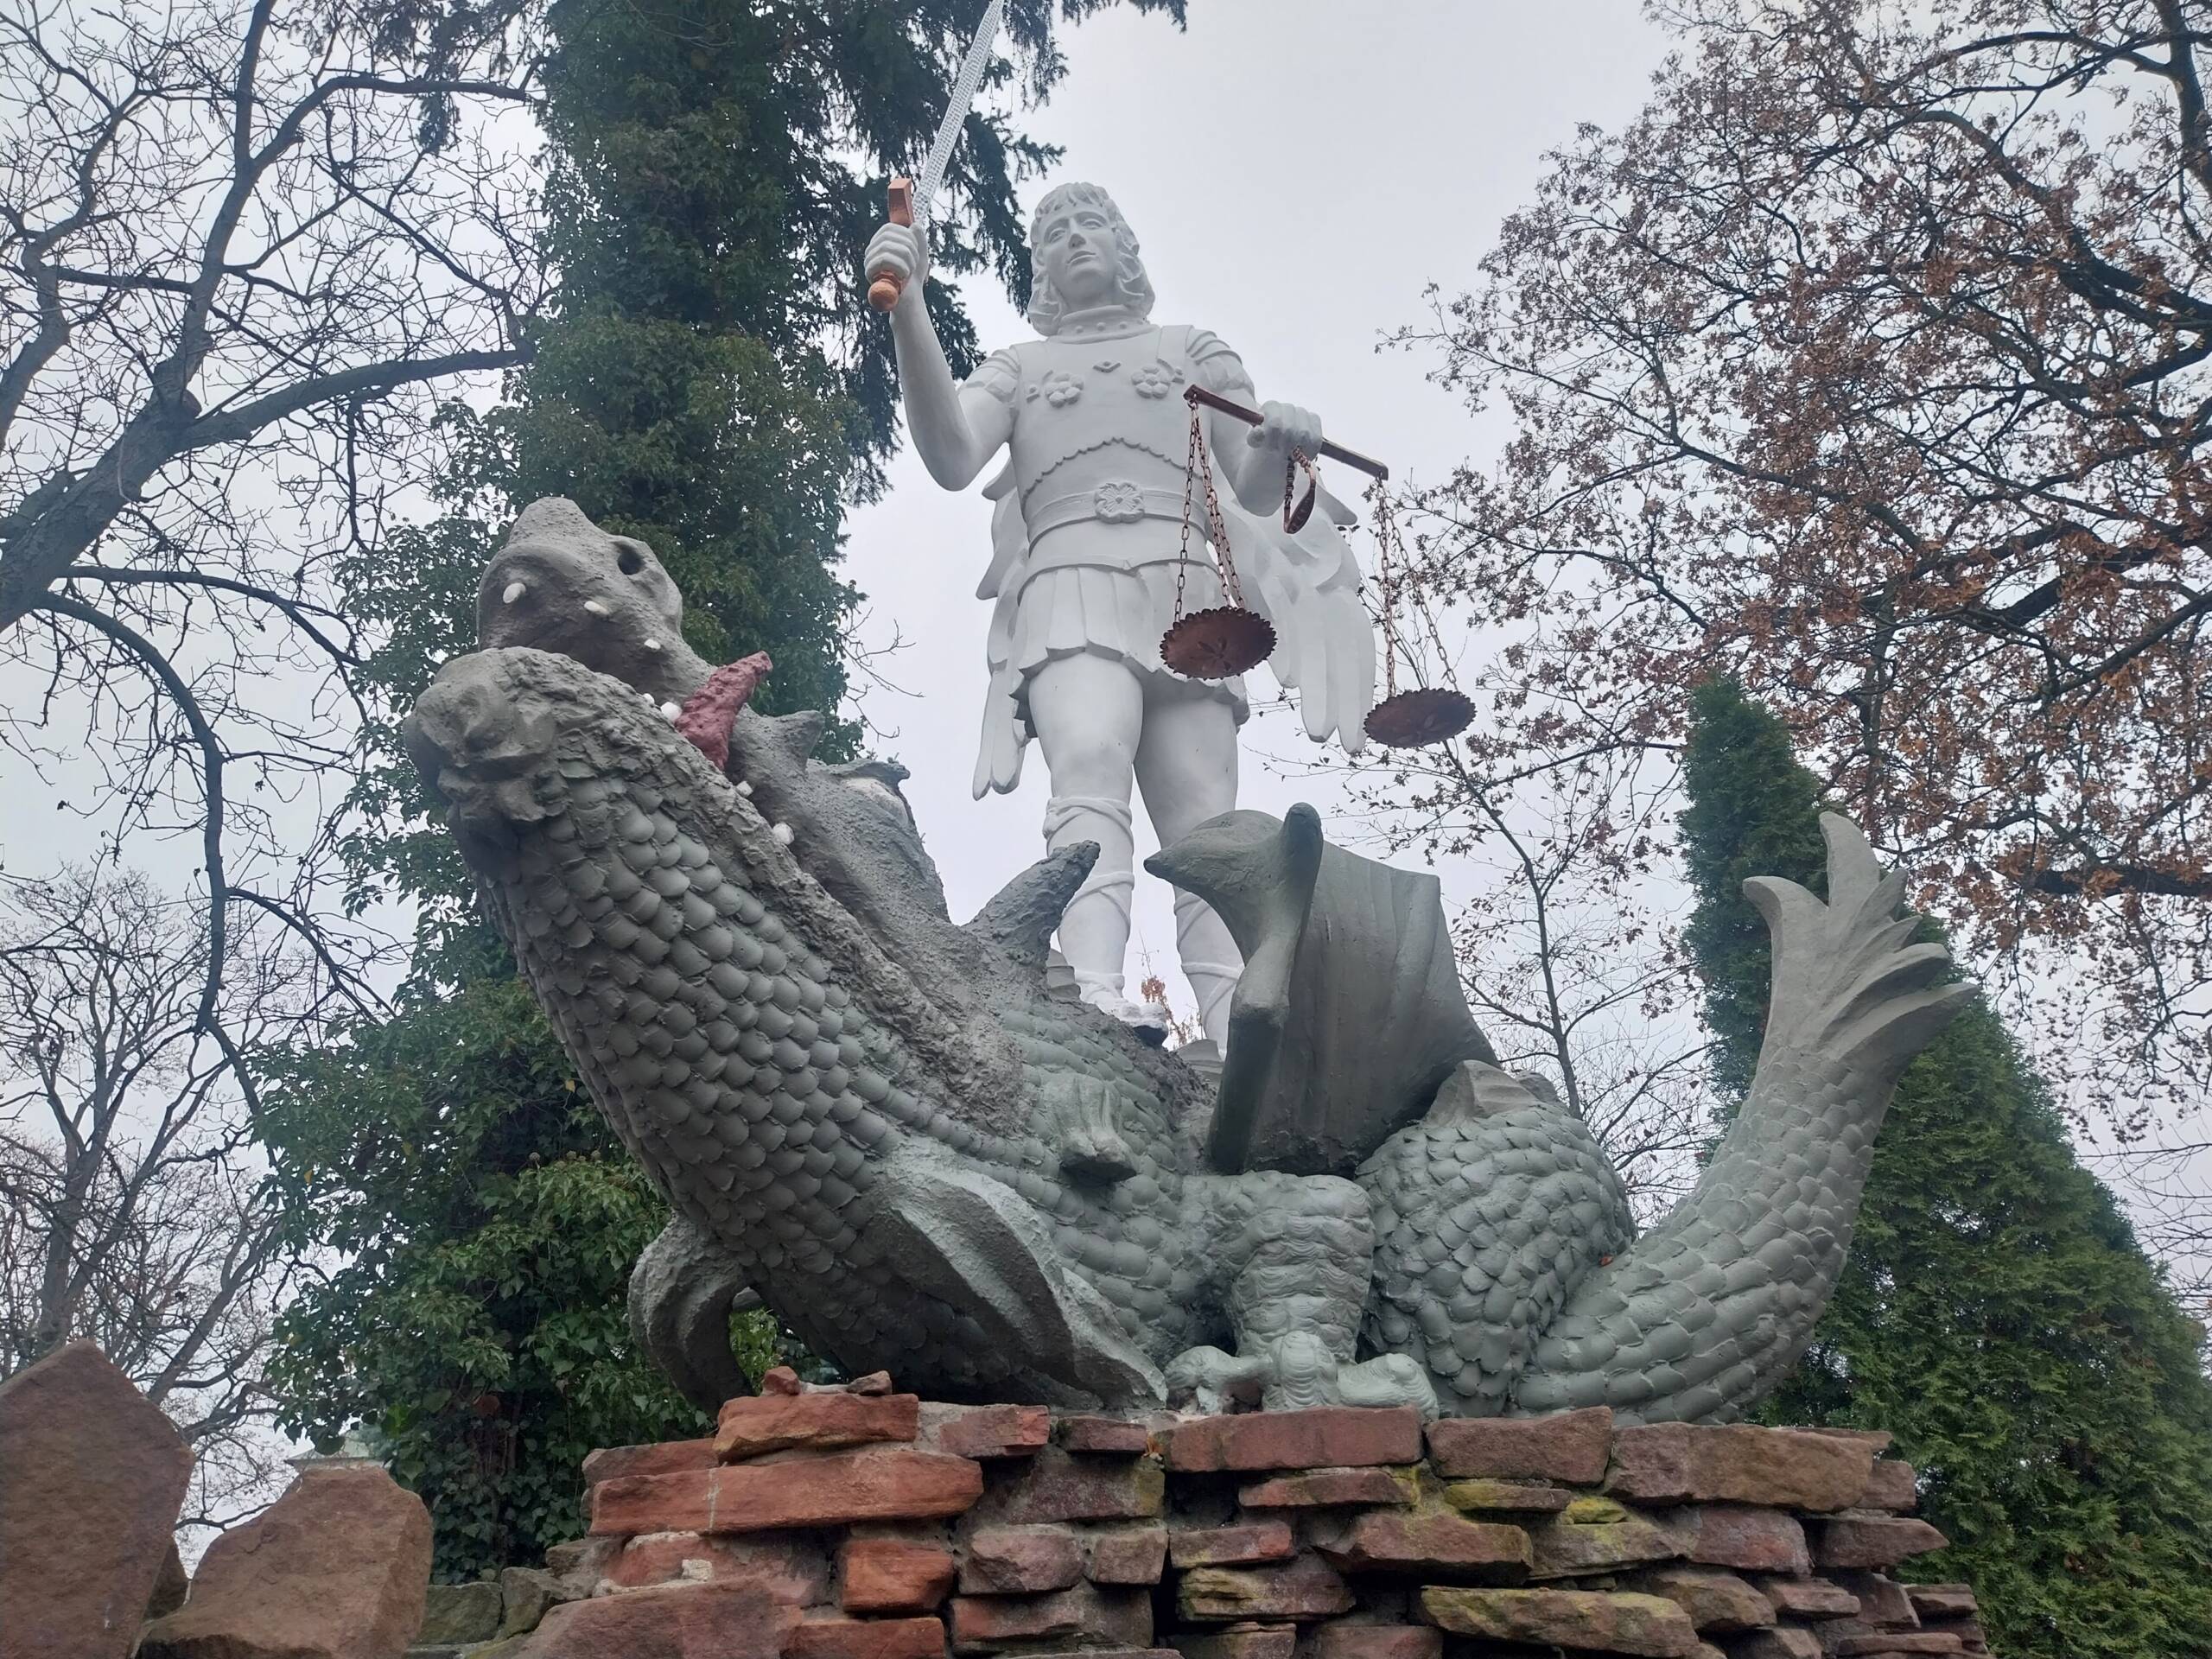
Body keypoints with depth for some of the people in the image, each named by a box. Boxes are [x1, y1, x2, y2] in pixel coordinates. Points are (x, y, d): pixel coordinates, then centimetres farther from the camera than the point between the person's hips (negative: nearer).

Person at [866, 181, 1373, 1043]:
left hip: (1187, 589, 2)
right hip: (1072, 583, -1)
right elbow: (951, 458, 4)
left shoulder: (1194, 348, 30)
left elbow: (1255, 493, 22)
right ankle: (1098, 998, -51)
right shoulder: (1018, 364, 27)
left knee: (1205, 831, -14)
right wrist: (907, 309, -9)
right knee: (1089, 768, -31)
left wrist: (1284, 448, -3)